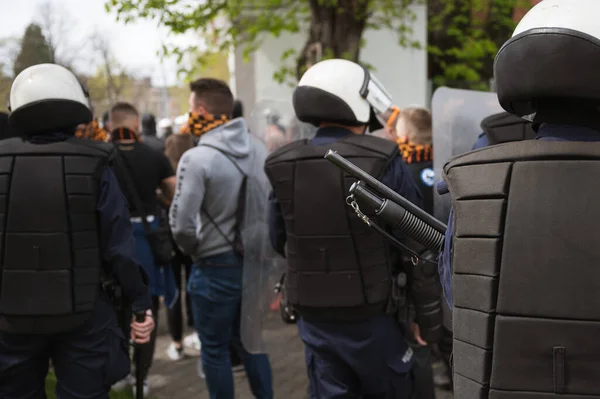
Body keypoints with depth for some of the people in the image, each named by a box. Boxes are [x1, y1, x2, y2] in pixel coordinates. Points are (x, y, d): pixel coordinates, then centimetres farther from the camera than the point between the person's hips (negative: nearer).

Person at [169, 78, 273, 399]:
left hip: (216, 266, -6)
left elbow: (182, 223, -20)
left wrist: (194, 250, -1)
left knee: (215, 350, 10)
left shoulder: (197, 158, -19)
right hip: (254, 260, 6)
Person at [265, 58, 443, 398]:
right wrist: (430, 318, -1)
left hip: (313, 318, 4)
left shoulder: (282, 167, -3)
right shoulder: (384, 163, -15)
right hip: (372, 317, -3)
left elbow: (280, 243, 7)